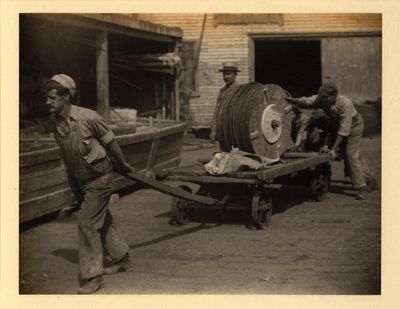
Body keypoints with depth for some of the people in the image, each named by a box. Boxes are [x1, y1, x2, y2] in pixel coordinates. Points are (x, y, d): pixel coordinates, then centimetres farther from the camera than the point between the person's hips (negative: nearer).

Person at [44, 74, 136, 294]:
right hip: (81, 181, 7)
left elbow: (110, 143, -8)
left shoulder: (88, 118, -22)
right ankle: (122, 260, 35)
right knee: (103, 221, 18)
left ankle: (92, 276, 1)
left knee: (87, 224, -9)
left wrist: (123, 166, 5)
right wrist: (73, 188, 16)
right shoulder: (56, 122, -2)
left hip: (99, 179, -7)